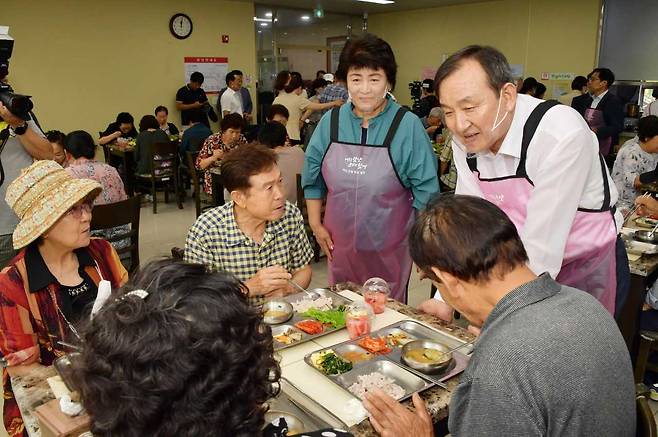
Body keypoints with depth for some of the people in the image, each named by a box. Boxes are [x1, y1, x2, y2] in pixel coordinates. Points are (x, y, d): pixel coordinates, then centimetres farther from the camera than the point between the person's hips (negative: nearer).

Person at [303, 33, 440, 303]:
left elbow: (425, 191, -8)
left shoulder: (408, 126, -12)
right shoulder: (331, 121, -1)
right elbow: (313, 178, 8)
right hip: (340, 244, 3)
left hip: (389, 249, -3)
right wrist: (316, 224, 6)